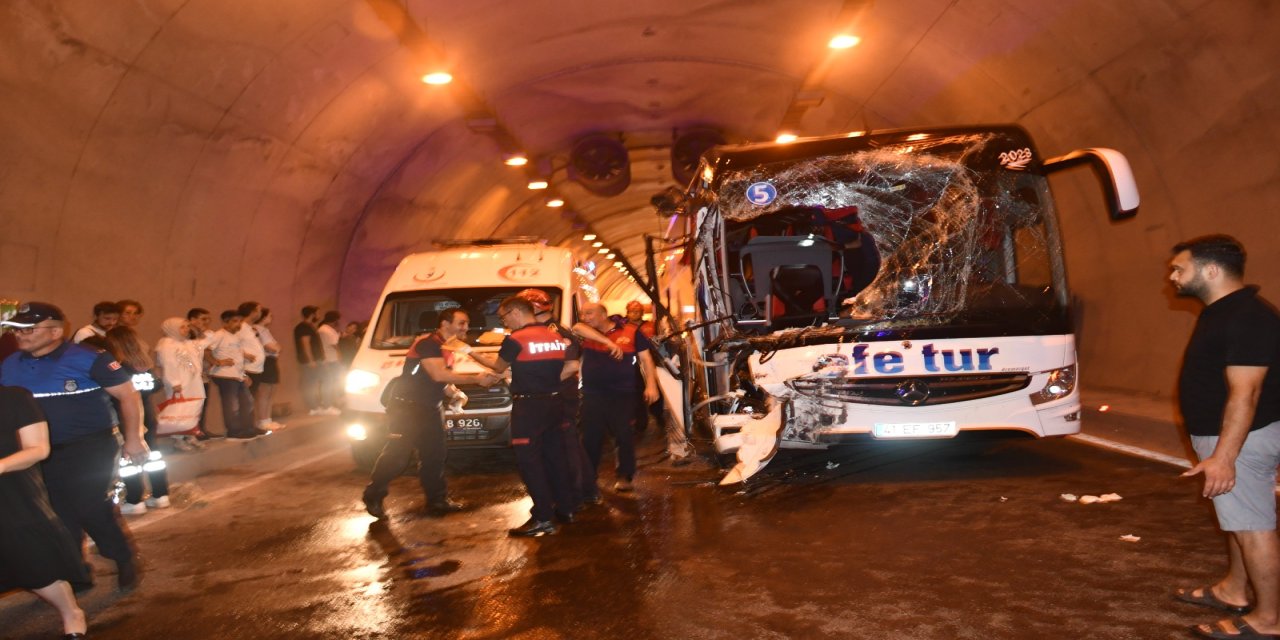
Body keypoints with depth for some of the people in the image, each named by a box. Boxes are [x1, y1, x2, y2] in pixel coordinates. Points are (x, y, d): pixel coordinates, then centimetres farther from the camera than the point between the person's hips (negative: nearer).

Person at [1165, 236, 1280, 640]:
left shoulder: (1247, 318, -23)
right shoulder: (1221, 312, 10)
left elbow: (1245, 393, -27)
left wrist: (1223, 456, -29)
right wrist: (1217, 447, 25)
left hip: (1242, 438, -11)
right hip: (1226, 434, 11)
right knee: (1240, 520, 21)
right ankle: (1232, 590, 34)